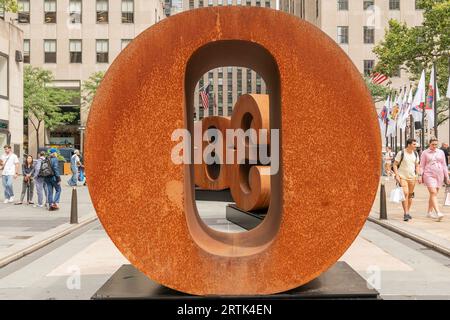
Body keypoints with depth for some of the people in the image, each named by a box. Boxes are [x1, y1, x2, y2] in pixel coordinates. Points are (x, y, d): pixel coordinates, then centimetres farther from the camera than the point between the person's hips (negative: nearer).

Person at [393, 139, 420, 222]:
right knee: (405, 193, -16)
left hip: (412, 177, 5)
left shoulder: (416, 154, 8)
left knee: (410, 195, 9)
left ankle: (407, 212, 23)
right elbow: (395, 164, -6)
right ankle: (406, 214, -15)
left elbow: (417, 165, 18)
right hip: (402, 177, -5)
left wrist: (417, 175, 7)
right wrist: (396, 175, -14)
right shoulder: (401, 153, -8)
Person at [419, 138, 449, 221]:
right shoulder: (425, 153, 2)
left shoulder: (441, 152, 9)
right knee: (433, 193, -16)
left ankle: (429, 212, 20)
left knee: (433, 194, 8)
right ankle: (438, 213, -26)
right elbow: (422, 166, 2)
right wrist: (420, 176, -7)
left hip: (439, 175, 4)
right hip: (429, 175, -4)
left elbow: (444, 165, 12)